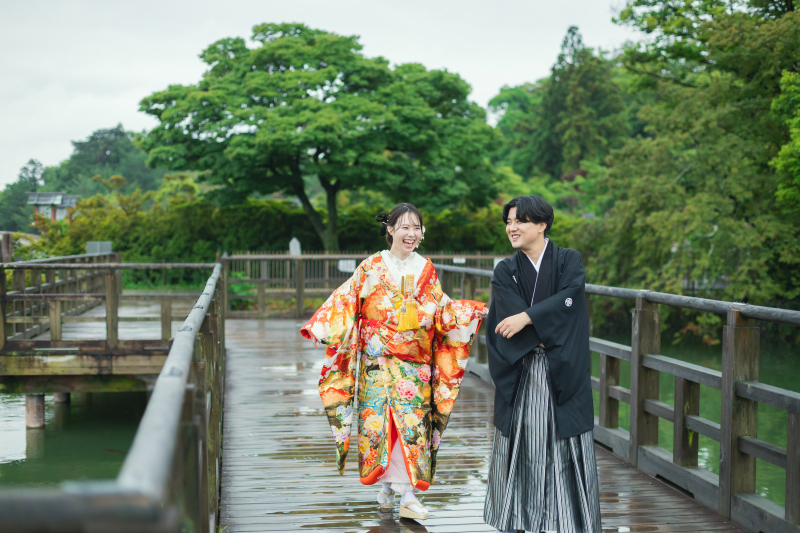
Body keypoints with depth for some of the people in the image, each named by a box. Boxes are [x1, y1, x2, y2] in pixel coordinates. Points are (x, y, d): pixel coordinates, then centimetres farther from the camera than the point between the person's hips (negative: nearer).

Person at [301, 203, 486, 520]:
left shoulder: (425, 270, 10)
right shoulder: (372, 267, 1)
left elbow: (442, 311, 12)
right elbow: (345, 301, -2)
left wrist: (473, 312, 0)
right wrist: (319, 328, -14)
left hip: (415, 361, 2)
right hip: (378, 360, -2)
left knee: (412, 422, -5)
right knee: (379, 419, -2)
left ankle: (408, 494, -3)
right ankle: (386, 485, 13)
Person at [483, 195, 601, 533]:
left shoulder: (569, 261, 5)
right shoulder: (505, 272, 8)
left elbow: (569, 297, -13)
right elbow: (513, 313, -7)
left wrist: (528, 317, -20)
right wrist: (551, 336, -15)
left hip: (563, 376, -1)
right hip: (520, 375, 1)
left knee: (565, 448, -2)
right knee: (521, 447, 2)